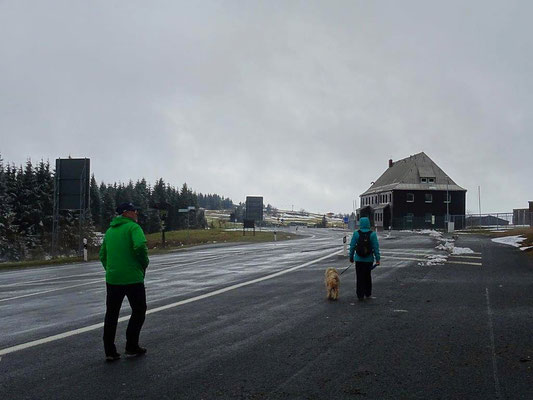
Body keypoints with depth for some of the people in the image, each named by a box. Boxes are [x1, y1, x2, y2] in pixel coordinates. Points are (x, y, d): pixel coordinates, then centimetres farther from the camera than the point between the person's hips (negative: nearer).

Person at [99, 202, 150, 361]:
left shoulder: (110, 230, 16)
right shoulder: (133, 227, -7)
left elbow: (102, 255, 21)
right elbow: (140, 246, -25)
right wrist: (145, 263, -10)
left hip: (112, 279, 6)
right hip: (133, 278, -6)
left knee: (111, 314, 12)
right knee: (139, 311, 10)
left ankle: (109, 351, 13)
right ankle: (131, 347, 11)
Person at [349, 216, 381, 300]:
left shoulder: (356, 234, -7)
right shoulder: (372, 234, -7)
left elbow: (352, 246, -3)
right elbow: (376, 247, -7)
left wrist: (351, 257, 8)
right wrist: (377, 259, -3)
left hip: (359, 259, -1)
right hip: (369, 259, 1)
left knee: (359, 278, 6)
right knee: (368, 276, 18)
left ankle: (360, 295, 3)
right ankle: (368, 293, 28)